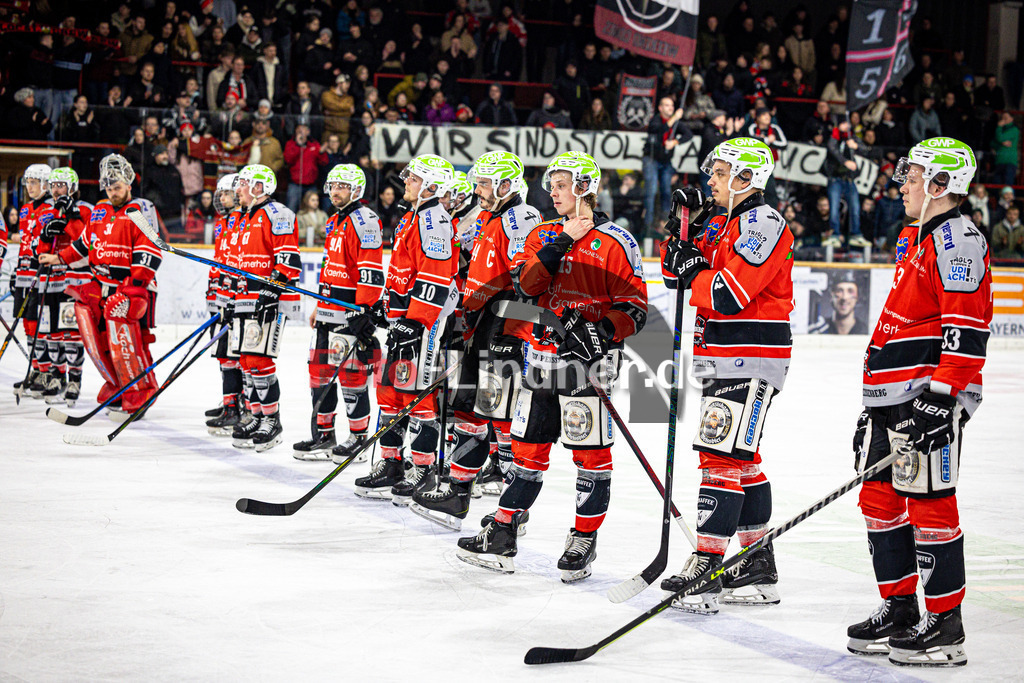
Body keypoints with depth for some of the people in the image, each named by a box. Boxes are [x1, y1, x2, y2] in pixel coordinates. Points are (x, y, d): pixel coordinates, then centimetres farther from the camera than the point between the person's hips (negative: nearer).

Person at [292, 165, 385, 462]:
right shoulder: (335, 222, 19)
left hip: (351, 312, -10)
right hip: (329, 312, 10)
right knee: (320, 369, 10)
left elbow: (371, 270, -18)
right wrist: (320, 306, 26)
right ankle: (323, 434, 18)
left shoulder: (363, 220, -12)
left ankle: (359, 437, 5)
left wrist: (364, 310, -23)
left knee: (351, 373, -5)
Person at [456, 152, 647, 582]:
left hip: (587, 359, -5)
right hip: (541, 356, 6)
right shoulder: (542, 235, 13)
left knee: (590, 453, -1)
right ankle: (501, 536, 16)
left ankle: (584, 541, 10)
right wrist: (562, 242, -12)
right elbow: (524, 283, -4)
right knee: (528, 449, 10)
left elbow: (635, 309, -7)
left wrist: (601, 332, -23)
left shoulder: (614, 241, -5)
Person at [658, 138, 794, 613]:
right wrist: (679, 231, 2)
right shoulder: (720, 225, 16)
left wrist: (695, 273, -7)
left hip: (751, 359, -10)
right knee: (741, 457, 13)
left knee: (722, 455, -14)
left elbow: (730, 293, -23)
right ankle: (759, 570, 21)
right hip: (722, 359, 10)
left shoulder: (763, 223, -14)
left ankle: (705, 570, -16)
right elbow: (676, 274, 16)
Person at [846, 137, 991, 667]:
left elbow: (966, 326, -19)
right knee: (879, 497, 11)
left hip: (931, 396, -10)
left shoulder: (956, 238, -10)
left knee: (928, 503, -8)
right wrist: (876, 399, 26)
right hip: (895, 396, 10)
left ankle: (944, 625, -3)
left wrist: (941, 395, -25)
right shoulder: (914, 240, 22)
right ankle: (899, 609, 21)